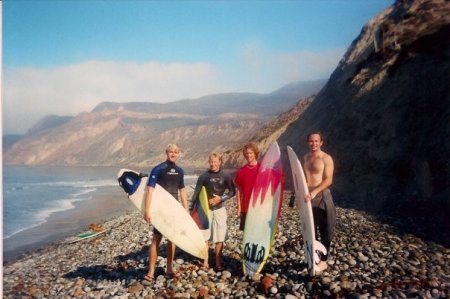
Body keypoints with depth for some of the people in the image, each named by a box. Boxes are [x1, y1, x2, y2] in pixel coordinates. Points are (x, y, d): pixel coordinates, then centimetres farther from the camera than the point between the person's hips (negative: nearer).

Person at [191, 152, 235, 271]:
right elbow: (197, 193, 0)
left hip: (219, 209, 0)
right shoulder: (204, 176, -1)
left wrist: (221, 198, -14)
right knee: (205, 236, 3)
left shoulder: (226, 176, -1)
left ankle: (218, 263, 9)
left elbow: (232, 192, 0)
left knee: (219, 238, 1)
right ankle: (205, 262, 13)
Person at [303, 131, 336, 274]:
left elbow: (328, 180, -16)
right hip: (307, 197, 5)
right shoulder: (305, 158, 10)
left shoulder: (327, 159, -8)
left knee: (325, 231, 4)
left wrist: (314, 192, -27)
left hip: (322, 197, -5)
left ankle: (323, 261, 15)